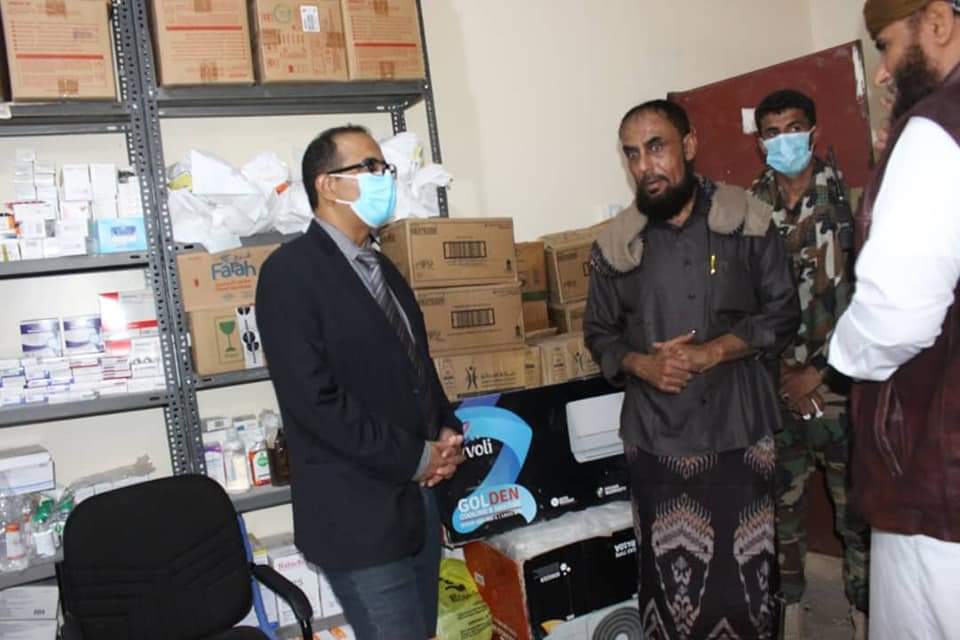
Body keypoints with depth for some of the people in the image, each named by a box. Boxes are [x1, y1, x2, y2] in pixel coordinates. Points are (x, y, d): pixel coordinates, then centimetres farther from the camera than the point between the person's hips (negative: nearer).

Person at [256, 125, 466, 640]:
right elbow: (314, 398, -20)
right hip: (359, 513, -8)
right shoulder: (291, 270, -13)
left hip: (418, 498, 8)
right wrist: (414, 458, -14)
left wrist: (447, 431, 3)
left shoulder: (381, 268, 15)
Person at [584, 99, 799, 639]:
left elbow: (782, 312, 1)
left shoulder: (748, 220, 0)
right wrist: (641, 365, -9)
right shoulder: (616, 243, 3)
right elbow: (599, 333, 11)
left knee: (747, 570, 2)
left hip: (740, 427, -1)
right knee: (671, 576, 5)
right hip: (657, 437, 1)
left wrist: (711, 352, -13)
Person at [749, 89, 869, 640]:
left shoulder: (848, 198, -2)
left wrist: (820, 374, -8)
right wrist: (780, 374, 0)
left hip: (838, 383, -2)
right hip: (775, 387, 3)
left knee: (856, 506, 3)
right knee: (781, 503, 12)